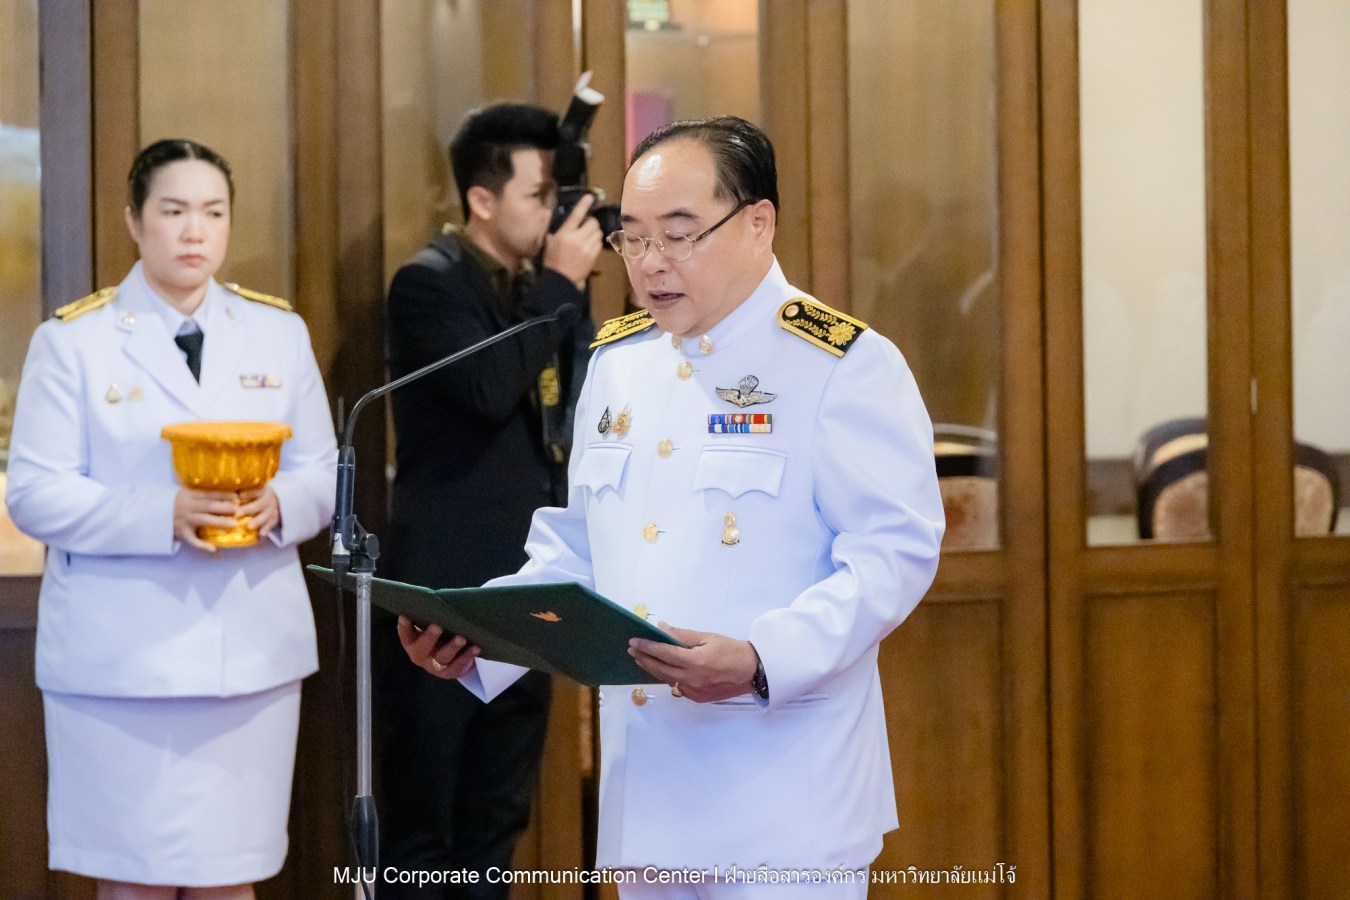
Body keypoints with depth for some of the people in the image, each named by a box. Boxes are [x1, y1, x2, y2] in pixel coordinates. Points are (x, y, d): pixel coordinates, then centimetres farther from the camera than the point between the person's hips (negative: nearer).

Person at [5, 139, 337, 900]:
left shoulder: (280, 332, 10)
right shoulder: (74, 340, 0)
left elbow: (323, 475, 10)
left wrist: (277, 507, -14)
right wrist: (163, 515, -21)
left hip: (253, 649, 3)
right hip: (122, 654, -3)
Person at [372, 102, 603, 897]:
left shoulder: (535, 288, 12)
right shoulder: (429, 282, -10)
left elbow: (582, 398, 11)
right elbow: (491, 390, -24)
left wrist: (578, 289, 2)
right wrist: (560, 283, -16)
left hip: (525, 587, 8)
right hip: (445, 592, -7)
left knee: (497, 819, 12)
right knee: (422, 823, -1)